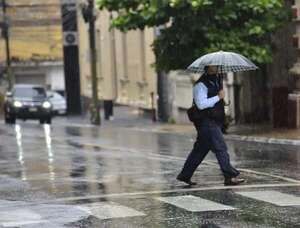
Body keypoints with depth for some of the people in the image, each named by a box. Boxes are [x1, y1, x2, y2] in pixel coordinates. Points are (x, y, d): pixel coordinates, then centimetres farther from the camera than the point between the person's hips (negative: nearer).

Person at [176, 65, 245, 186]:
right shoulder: (200, 85, -13)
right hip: (206, 122, -9)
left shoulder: (216, 81, 17)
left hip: (215, 121, 9)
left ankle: (185, 175, 20)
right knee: (220, 148, -13)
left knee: (201, 149, 13)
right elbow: (201, 104, -23)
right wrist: (218, 97, -20)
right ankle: (230, 176, -14)